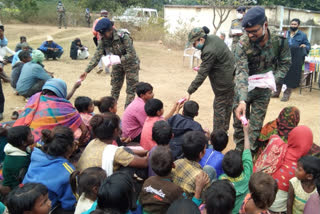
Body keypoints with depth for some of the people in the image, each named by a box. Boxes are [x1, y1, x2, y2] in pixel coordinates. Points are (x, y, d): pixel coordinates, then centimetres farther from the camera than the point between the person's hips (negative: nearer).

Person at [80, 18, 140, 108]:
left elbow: (132, 54, -31)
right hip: (117, 64, 5)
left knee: (131, 89, -1)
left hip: (130, 63, -5)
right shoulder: (103, 40, -15)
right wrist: (87, 71, -22)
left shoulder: (123, 37, -30)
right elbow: (97, 56, -14)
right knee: (115, 88, 10)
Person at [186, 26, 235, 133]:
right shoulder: (213, 37, 2)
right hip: (232, 77, 10)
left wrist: (190, 91, -23)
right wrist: (202, 67, 12)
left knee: (219, 107, 1)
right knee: (228, 105, 19)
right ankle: (225, 130, 34)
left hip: (224, 82, -10)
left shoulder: (209, 51, -27)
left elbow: (202, 75, -26)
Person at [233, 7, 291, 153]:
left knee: (256, 125, 3)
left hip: (263, 90, 0)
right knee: (239, 121, 9)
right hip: (243, 88, 0)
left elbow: (285, 64, 3)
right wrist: (242, 100, -38)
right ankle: (239, 152, 28)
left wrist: (274, 79, -15)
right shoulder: (243, 43, -20)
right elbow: (241, 72, -28)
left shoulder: (279, 41, -14)